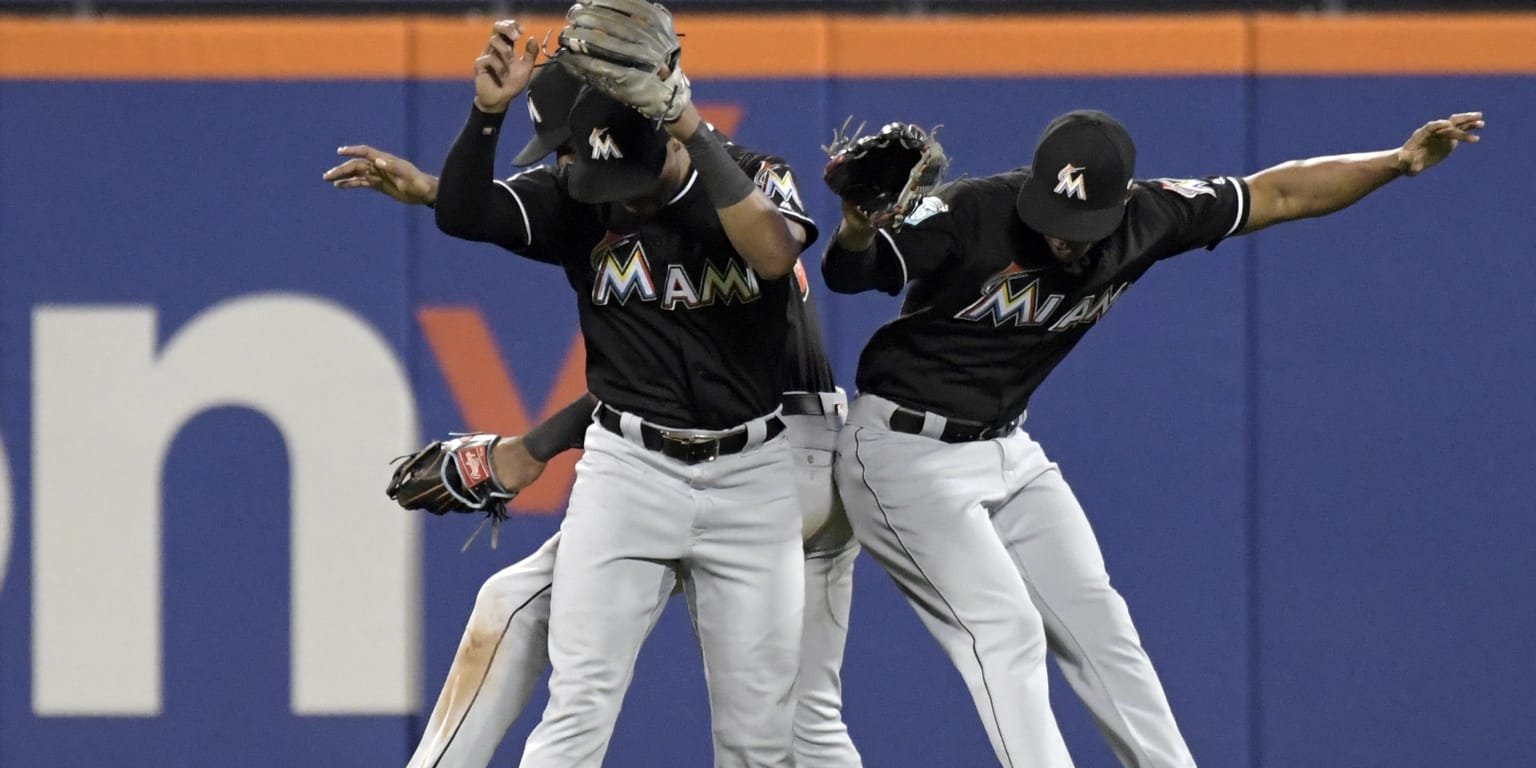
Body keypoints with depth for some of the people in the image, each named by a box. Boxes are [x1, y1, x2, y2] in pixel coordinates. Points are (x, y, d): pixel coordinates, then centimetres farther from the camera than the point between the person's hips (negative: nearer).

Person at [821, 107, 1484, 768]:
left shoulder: (1146, 219, -9)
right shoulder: (970, 214, -27)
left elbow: (1278, 194, 1)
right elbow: (846, 275, -36)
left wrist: (1400, 162, -6)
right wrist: (858, 228, -59)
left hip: (1006, 450, 7)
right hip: (905, 449, -7)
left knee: (1097, 628, 12)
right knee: (1006, 629, -17)